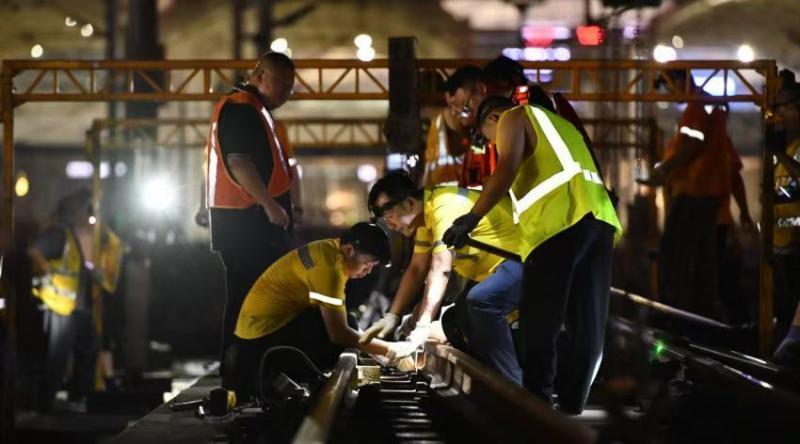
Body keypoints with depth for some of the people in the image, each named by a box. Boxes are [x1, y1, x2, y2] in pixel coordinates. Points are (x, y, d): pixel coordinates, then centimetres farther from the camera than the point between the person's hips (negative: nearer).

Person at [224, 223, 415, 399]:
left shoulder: (332, 250, 6)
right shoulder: (329, 266, -24)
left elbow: (337, 325, 12)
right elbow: (339, 333, -26)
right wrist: (390, 350, -18)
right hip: (262, 333, -10)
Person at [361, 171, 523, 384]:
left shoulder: (446, 207, -22)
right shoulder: (425, 216, 10)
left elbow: (440, 271, -29)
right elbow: (416, 270, 14)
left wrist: (422, 327, -34)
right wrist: (392, 317, 5)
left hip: (524, 258, -11)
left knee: (481, 300, -31)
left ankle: (512, 387, -24)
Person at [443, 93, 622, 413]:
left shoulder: (513, 118, 13)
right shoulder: (560, 124, 36)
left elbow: (507, 168, -6)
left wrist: (472, 217, -9)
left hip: (560, 221, -7)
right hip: (600, 218, 7)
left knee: (538, 325, -4)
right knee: (586, 325, 6)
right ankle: (571, 408, 5)